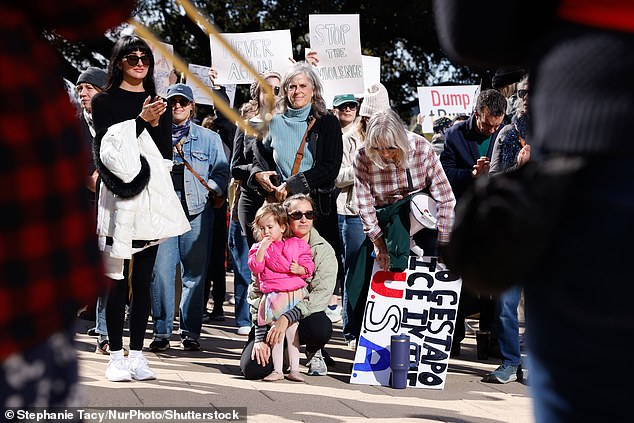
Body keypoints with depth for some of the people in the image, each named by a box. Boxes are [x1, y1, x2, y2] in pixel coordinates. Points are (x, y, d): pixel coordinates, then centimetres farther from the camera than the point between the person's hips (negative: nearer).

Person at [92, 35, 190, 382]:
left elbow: (166, 153, 9)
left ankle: (137, 354, 8)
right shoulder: (104, 101, 5)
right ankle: (116, 356, 2)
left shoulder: (159, 105, 17)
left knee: (143, 279, 4)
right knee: (118, 280, -4)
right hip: (119, 198, -3)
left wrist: (155, 123, -8)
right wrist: (141, 121, -12)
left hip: (152, 197, 3)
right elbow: (106, 151, -6)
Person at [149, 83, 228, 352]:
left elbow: (221, 171, 11)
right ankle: (162, 331, 1)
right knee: (161, 271, -6)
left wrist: (210, 189, -7)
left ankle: (190, 332, 9)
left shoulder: (209, 138, 14)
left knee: (195, 273, 2)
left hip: (197, 211, 0)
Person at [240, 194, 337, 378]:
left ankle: (314, 353, 2)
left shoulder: (324, 250, -4)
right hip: (271, 318, 1)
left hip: (306, 315, 0)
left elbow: (321, 295, -16)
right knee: (252, 368, -23)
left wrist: (287, 318, -30)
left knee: (321, 326, -37)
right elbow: (256, 293, -4)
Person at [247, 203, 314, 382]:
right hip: (273, 296, 0)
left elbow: (309, 266, 6)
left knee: (292, 331, 5)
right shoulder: (258, 248, 6)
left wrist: (300, 269, -14)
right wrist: (262, 248, -18)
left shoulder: (297, 244, 5)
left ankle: (294, 369, 10)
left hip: (295, 293, 0)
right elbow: (255, 267, -8)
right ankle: (277, 370, 8)